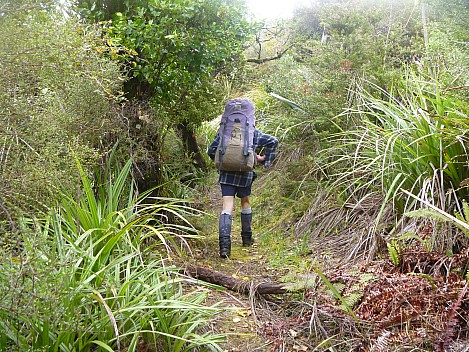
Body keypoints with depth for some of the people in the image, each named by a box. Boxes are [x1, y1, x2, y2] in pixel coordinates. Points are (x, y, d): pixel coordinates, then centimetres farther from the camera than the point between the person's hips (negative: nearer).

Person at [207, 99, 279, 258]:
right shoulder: (253, 132, 5)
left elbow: (211, 151, 6)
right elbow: (273, 141, 3)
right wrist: (265, 159, 9)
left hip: (226, 173, 0)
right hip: (245, 173, 1)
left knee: (227, 207, -5)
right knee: (245, 202, 21)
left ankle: (224, 243, -20)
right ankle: (247, 238, 31)